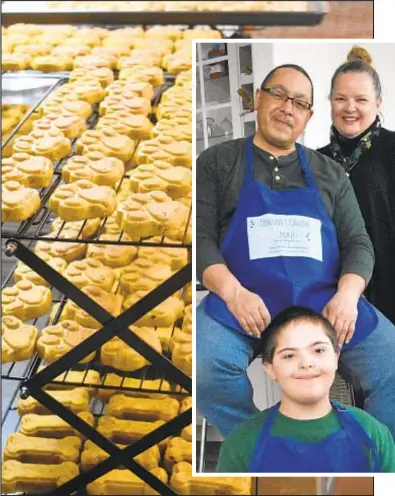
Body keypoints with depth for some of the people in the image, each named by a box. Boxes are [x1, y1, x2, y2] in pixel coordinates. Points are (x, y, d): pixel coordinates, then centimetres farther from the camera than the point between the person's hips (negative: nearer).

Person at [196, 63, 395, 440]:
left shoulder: (330, 174, 20)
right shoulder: (217, 162, 12)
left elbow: (358, 242, 13)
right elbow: (200, 237, 3)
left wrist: (347, 295, -9)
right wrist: (233, 292, -16)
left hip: (326, 301, 3)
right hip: (242, 299, -2)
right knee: (204, 371, -31)